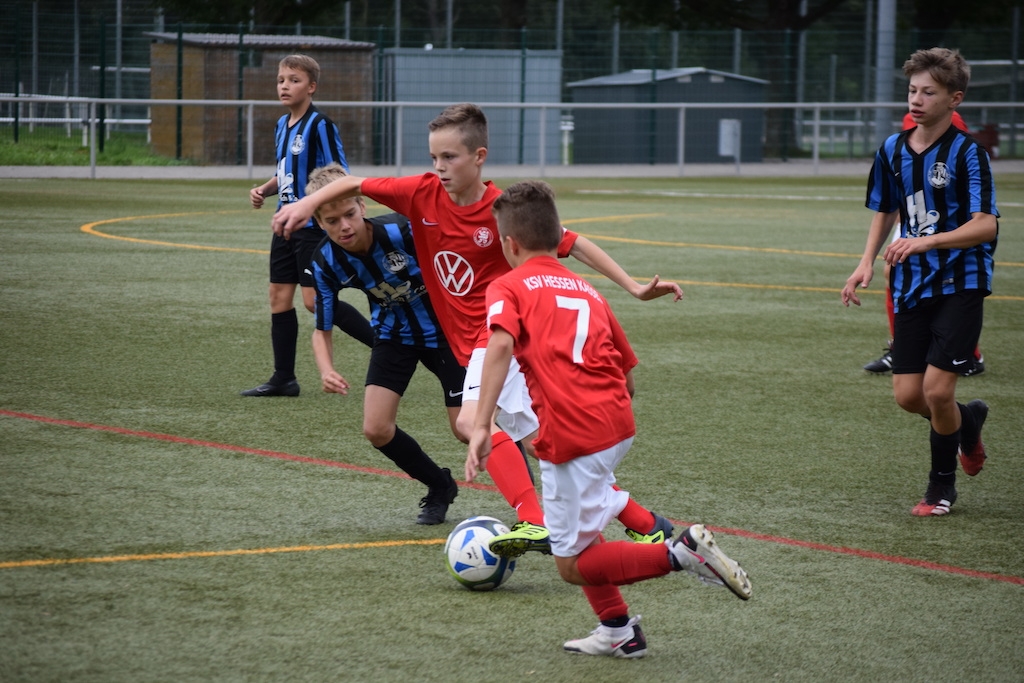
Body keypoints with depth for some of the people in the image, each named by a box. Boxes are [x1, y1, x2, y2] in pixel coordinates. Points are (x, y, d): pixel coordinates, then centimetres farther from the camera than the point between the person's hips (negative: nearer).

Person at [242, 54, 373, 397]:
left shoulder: (319, 125, -12)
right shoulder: (282, 125, 12)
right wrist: (263, 190, 6)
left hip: (312, 225, -9)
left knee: (315, 300, -13)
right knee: (279, 297, 7)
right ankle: (283, 378, 13)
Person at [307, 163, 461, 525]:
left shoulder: (402, 231, -33)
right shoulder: (326, 263, -19)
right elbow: (323, 329, -8)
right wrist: (326, 370, -27)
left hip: (443, 328, -4)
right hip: (393, 334, 4)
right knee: (376, 429, -7)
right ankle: (440, 487, 20)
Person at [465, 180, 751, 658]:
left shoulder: (508, 287, 4)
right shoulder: (587, 290, 22)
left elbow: (500, 344, -18)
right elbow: (628, 377, 23)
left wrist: (481, 427, -23)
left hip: (573, 437, -7)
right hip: (618, 423, 7)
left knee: (573, 564, 4)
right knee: (575, 524, 29)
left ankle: (680, 554, -11)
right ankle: (618, 630, 28)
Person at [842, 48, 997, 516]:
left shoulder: (967, 153, -10)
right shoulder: (892, 151, 7)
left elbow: (986, 225, -18)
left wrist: (927, 241, -28)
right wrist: (867, 263, 8)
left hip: (960, 284, -6)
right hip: (912, 286, 6)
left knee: (936, 389, -12)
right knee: (908, 395, 0)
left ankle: (942, 486, 11)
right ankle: (968, 421, 33)